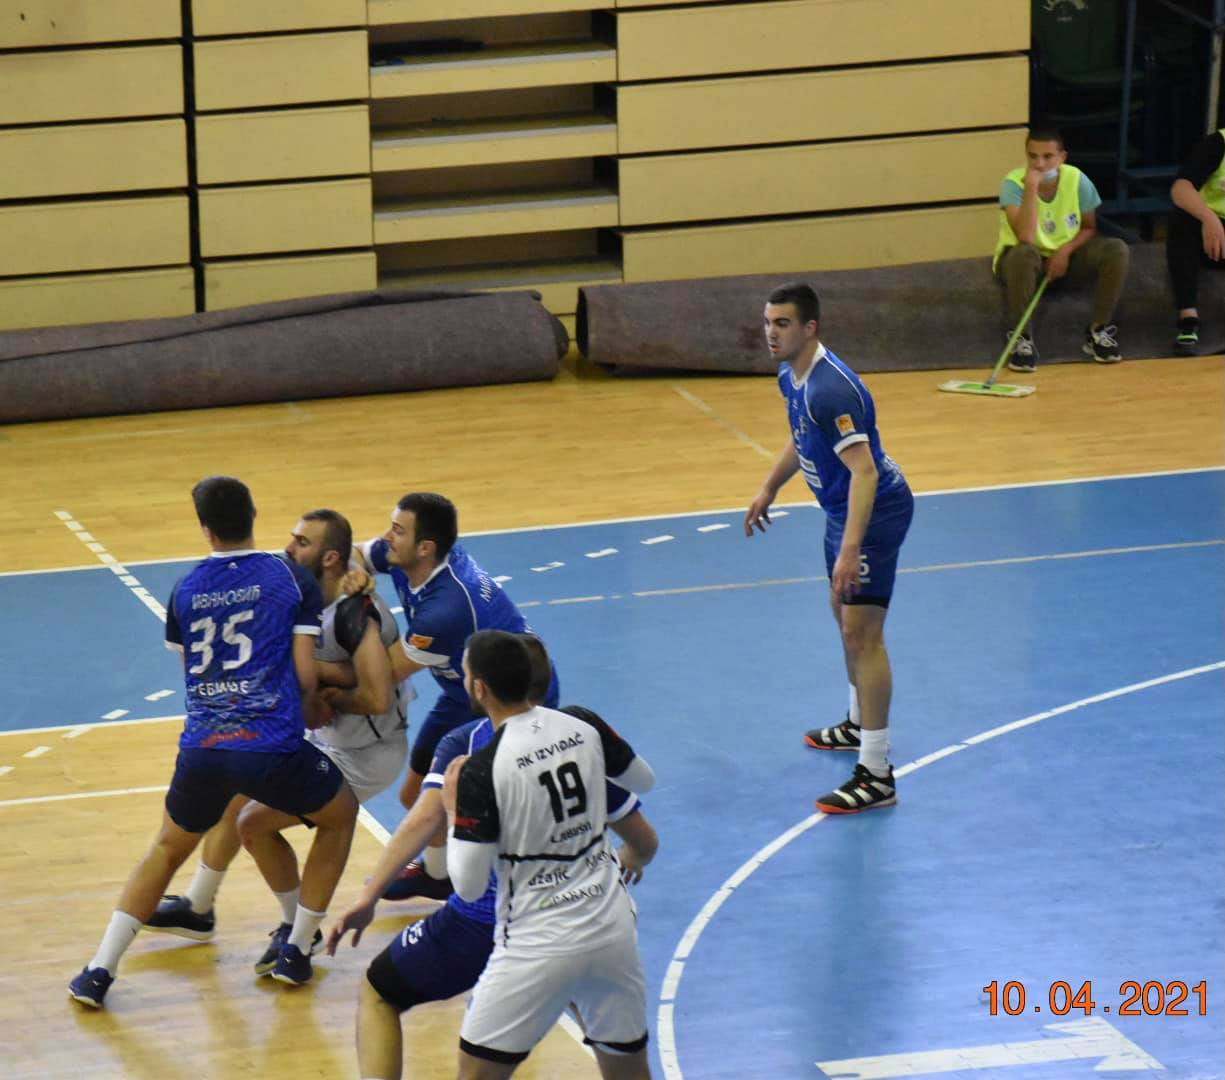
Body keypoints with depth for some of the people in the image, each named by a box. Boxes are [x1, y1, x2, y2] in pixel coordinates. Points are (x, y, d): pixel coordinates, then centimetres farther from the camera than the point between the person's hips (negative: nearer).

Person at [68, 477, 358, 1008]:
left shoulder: (184, 591, 10)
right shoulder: (292, 579, 1)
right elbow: (305, 675, -2)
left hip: (202, 746, 3)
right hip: (273, 746, -3)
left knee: (168, 849, 27)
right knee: (340, 815, 26)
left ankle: (100, 970, 18)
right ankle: (293, 952, 23)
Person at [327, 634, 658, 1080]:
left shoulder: (464, 743, 0)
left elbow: (425, 817, -17)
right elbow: (644, 842, 10)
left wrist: (367, 897, -21)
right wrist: (627, 867, 34)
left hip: (475, 926, -3)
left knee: (377, 994, 20)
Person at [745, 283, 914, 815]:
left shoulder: (831, 389, -29)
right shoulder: (791, 377, 2)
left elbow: (864, 470, -35)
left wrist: (851, 549, -41)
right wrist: (769, 489, 30)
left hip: (875, 511, -11)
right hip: (842, 508, 11)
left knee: (861, 632, -13)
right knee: (844, 614, 26)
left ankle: (876, 775, -13)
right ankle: (860, 725, 48)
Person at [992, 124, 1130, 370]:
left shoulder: (1077, 180, -13)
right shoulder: (1013, 183, -22)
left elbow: (1090, 228, 2)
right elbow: (1026, 238, -35)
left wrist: (1066, 250, -18)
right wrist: (1031, 188, -39)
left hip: (1066, 256, 3)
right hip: (1029, 258, -3)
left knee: (1117, 250, -21)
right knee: (1024, 254, -40)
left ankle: (1098, 330, -8)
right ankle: (1021, 338, -24)